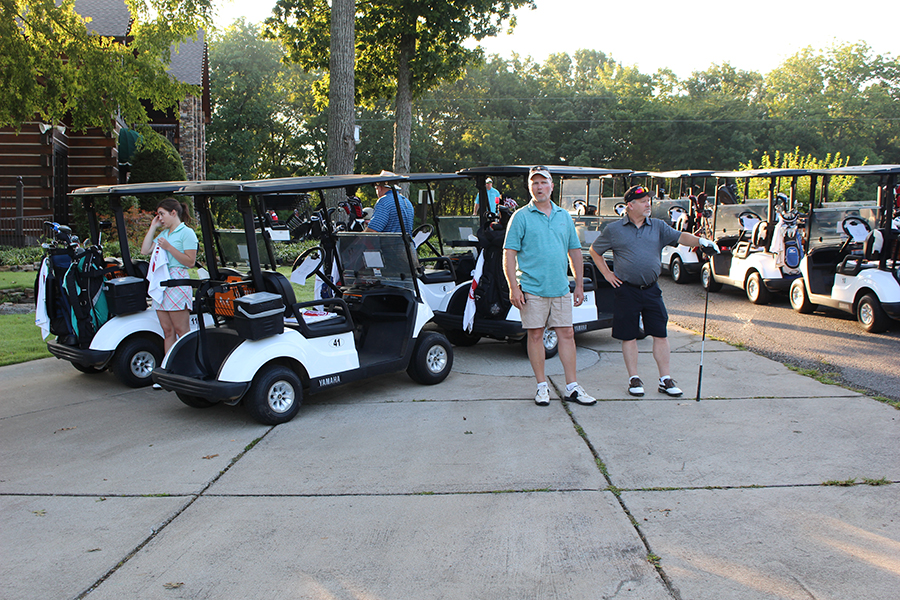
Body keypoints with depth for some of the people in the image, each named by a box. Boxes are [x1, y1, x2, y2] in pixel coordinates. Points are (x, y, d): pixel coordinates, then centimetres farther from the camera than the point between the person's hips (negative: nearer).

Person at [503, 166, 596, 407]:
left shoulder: (564, 216, 13)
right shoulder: (521, 217, 0)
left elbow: (575, 251, 17)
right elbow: (509, 254, -5)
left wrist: (579, 285, 12)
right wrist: (513, 287, -12)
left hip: (560, 288, 4)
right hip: (532, 289, -4)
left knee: (567, 334, 3)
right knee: (535, 335, 1)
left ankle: (572, 387, 11)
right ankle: (542, 386, 12)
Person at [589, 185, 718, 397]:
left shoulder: (658, 227, 8)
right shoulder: (614, 230, 2)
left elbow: (679, 236, -5)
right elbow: (595, 251, 12)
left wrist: (699, 240, -24)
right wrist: (607, 274, 5)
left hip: (651, 290, 2)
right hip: (626, 290, -2)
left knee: (660, 334, 3)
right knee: (629, 336, 4)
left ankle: (665, 379, 12)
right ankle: (634, 379, 15)